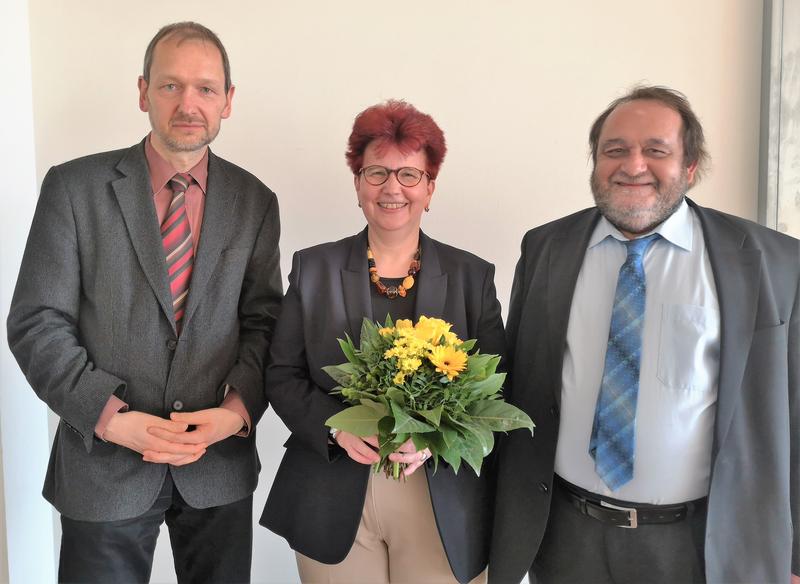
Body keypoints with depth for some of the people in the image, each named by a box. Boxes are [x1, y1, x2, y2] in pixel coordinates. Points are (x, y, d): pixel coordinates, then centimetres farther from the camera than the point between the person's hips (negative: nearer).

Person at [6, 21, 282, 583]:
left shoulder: (255, 201, 3)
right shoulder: (74, 186, -4)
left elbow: (263, 322, 3)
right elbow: (37, 325, -6)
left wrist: (237, 410, -12)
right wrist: (111, 418, -15)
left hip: (221, 464, 2)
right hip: (104, 463, -2)